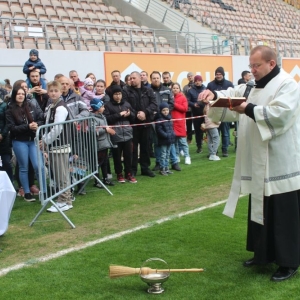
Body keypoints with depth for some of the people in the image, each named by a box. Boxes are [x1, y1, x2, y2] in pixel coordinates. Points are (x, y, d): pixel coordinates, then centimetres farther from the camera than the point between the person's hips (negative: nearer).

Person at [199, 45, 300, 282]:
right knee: (260, 209, 15)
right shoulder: (254, 87, 16)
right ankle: (264, 253, 29)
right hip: (259, 165, 9)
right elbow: (233, 94, 11)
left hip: (280, 166, -9)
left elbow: (280, 113, -25)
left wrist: (250, 109, -23)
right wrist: (215, 95, -9)